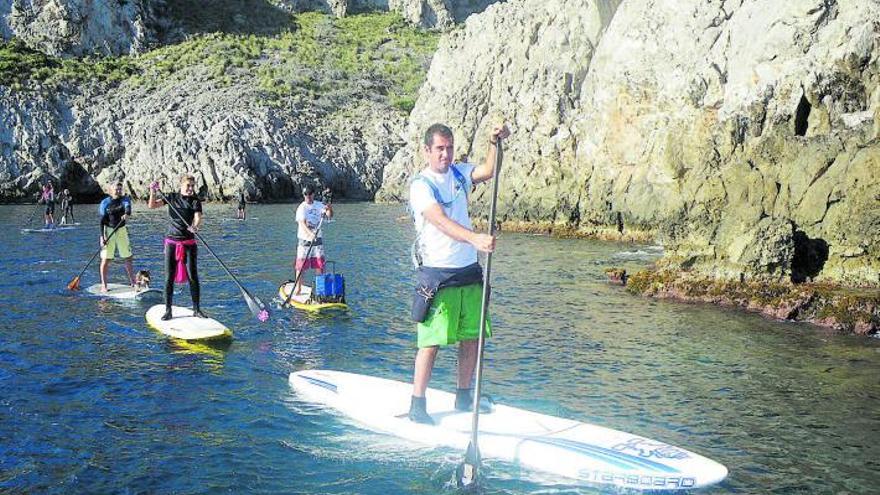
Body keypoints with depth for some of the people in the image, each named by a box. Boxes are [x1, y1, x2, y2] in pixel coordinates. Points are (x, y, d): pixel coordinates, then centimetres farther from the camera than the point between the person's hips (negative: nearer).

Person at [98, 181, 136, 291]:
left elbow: (128, 207, -24)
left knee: (128, 257, 8)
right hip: (108, 230, -3)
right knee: (105, 259, -4)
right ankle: (103, 285, 2)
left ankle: (132, 282, 20)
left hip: (122, 230, 3)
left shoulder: (124, 199, -1)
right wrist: (102, 236, -17)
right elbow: (102, 221, -8)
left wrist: (127, 214, -48)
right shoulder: (105, 202, -6)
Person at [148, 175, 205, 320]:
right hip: (172, 242, 2)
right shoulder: (171, 197, 6)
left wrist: (195, 226, -42)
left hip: (189, 243, -1)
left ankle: (196, 309, 8)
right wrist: (153, 192, -16)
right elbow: (152, 205, 1)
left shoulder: (195, 201, -2)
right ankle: (168, 311, 8)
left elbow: (198, 217, -20)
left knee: (193, 277, -3)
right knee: (169, 278, 1)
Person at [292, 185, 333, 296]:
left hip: (317, 239, 4)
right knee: (300, 265, -2)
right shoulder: (301, 208, -10)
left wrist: (329, 209, -27)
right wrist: (311, 234, -39)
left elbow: (329, 215, -4)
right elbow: (303, 224, -22)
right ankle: (298, 288, 9)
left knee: (320, 265, 4)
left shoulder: (319, 205, 5)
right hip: (304, 240, -4)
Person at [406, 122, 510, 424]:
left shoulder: (459, 173, 11)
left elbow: (488, 171, -4)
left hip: (469, 271, 7)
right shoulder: (421, 185, -12)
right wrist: (475, 238, -42)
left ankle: (464, 398, 24)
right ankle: (417, 406, 4)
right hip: (437, 273, -6)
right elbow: (441, 221, -28)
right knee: (432, 342, -6)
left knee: (472, 338, 10)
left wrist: (494, 143, -21)